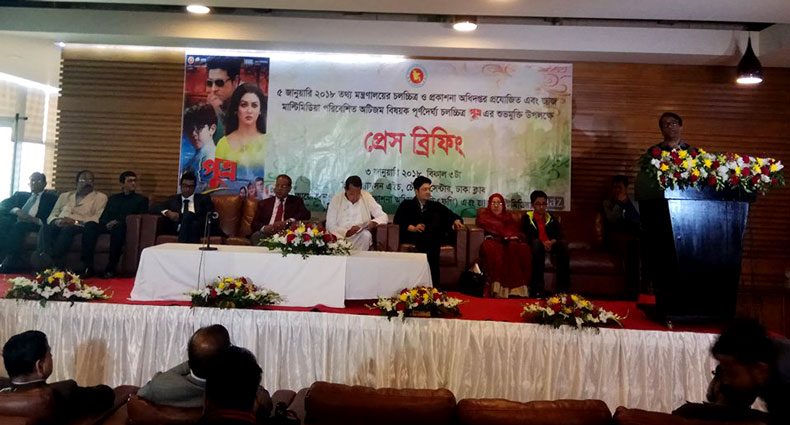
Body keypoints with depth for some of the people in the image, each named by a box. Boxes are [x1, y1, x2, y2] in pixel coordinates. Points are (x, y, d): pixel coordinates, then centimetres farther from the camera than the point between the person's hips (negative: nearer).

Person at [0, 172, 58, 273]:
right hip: (15, 220, 3)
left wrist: (35, 219, -15)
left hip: (34, 224, -3)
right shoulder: (20, 195, 31)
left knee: (19, 226, -36)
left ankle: (9, 265, -38)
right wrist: (17, 211, -9)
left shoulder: (51, 198, 18)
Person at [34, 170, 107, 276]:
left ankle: (52, 261, -50)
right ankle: (45, 260, -50)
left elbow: (98, 218, -3)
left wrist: (76, 221, -17)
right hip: (60, 225, 4)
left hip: (80, 226, -4)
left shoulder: (100, 197, 12)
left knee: (67, 229, -38)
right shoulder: (65, 196, 26)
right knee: (45, 228, -31)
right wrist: (56, 221, -9)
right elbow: (52, 215, 17)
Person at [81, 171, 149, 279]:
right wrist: (107, 223, -7)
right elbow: (103, 217, 18)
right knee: (90, 225, -28)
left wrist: (118, 222, -10)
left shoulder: (142, 200, 18)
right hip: (108, 226, 4)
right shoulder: (113, 198, 29)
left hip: (122, 228, -3)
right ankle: (88, 265, -31)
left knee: (117, 228, -39)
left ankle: (111, 269, -38)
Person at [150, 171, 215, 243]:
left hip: (198, 229, -1)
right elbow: (153, 208, 17)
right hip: (177, 230, 1)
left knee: (187, 215, -31)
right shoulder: (173, 199, 26)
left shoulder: (203, 199, 19)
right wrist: (167, 212, -6)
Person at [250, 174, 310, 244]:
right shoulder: (263, 203, 21)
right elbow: (255, 223, 11)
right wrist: (264, 228, -13)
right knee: (256, 236, -30)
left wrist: (287, 222, -18)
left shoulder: (296, 201, 17)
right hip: (267, 233, 1)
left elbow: (306, 214, -2)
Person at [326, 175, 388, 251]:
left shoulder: (367, 197, 1)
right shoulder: (336, 199, -2)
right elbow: (330, 226, -5)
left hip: (361, 238, 1)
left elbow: (383, 217, 2)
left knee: (366, 235, -31)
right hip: (341, 237, -1)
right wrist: (347, 232, -22)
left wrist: (373, 223, -21)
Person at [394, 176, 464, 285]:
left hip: (433, 239, 3)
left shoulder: (435, 206, 22)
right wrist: (413, 228, -18)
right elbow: (398, 220, -2)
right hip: (413, 237, -3)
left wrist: (456, 221, -13)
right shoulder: (407, 205, 15)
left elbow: (451, 215, 11)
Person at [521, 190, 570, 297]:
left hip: (551, 245, 3)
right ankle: (537, 288, -38)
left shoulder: (551, 218, 17)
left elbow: (559, 235, 5)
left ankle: (563, 287, -26)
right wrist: (542, 244, -21)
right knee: (537, 242, -36)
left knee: (563, 243, -27)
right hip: (535, 247, -3)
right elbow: (526, 236, -5)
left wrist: (552, 242, -18)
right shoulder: (527, 218, 8)